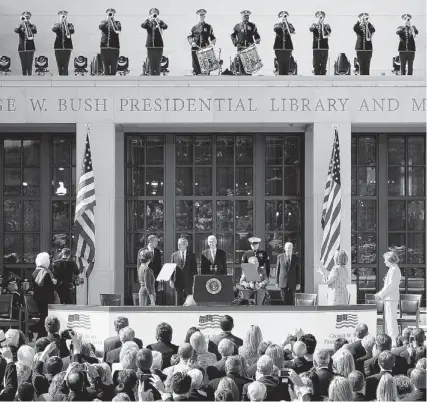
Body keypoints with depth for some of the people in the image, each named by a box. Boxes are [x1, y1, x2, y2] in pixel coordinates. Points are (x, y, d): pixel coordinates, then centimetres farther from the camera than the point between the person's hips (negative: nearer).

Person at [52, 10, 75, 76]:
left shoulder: (69, 25, 8)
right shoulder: (57, 25, 9)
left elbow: (72, 31, -12)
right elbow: (53, 29, -13)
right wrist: (59, 24, -30)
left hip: (67, 47, -1)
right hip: (58, 47, 1)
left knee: (65, 66, -8)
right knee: (59, 66, 2)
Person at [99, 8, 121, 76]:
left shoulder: (117, 23, 9)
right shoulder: (104, 22, 13)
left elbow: (118, 30, -11)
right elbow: (100, 27, -10)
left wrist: (112, 21, -17)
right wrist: (106, 20, -23)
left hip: (114, 47, -1)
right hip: (104, 46, 1)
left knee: (113, 66, -4)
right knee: (106, 66, 1)